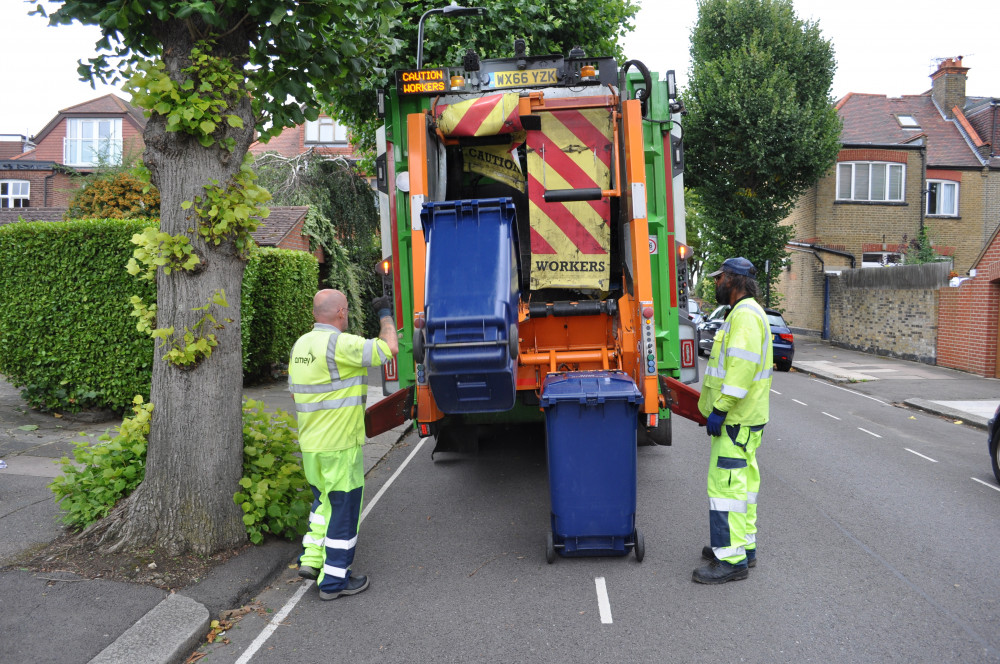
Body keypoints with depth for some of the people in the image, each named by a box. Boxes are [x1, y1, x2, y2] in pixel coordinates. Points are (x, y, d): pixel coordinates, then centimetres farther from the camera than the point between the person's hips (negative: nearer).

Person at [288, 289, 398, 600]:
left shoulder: (300, 345, 7)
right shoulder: (339, 344, -20)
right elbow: (389, 348, -17)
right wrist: (385, 314, -1)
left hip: (310, 444, 8)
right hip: (339, 446, -8)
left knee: (324, 501, 26)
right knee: (343, 509, 5)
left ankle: (311, 559, 24)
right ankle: (333, 580, 14)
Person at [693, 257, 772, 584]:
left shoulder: (745, 314, -17)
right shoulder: (746, 312, 19)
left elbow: (742, 366, -27)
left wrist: (720, 409, -26)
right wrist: (719, 407, 23)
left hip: (735, 420, -11)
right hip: (743, 418, 11)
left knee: (725, 484, -9)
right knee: (741, 481, 17)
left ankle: (731, 560, -4)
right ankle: (744, 545, 27)